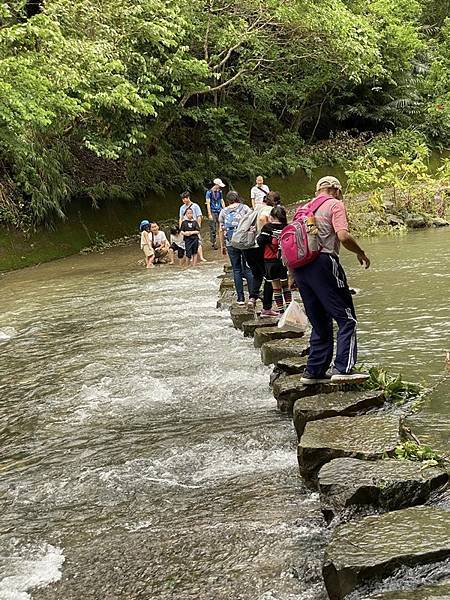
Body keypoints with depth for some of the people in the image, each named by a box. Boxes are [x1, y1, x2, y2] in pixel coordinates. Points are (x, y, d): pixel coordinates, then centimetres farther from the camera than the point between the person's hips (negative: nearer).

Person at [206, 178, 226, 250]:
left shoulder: (220, 192, 10)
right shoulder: (209, 192, -5)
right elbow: (208, 203, -7)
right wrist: (209, 214, -12)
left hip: (220, 211, 4)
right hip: (213, 212, -4)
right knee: (213, 229, -2)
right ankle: (213, 243, 8)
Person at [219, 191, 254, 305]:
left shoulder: (223, 212, 9)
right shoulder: (244, 208, 4)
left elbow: (222, 230, 7)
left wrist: (223, 245, 14)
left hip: (231, 243, 1)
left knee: (236, 270, 6)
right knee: (248, 268, 5)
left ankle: (240, 298, 5)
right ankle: (252, 295, -1)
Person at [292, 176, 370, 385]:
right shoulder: (335, 205, 2)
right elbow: (343, 236, -13)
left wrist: (293, 277, 25)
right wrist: (361, 253, 3)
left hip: (300, 267, 7)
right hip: (323, 262, -7)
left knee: (320, 323, 16)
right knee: (346, 319, -2)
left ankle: (314, 371, 16)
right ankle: (343, 369, -12)